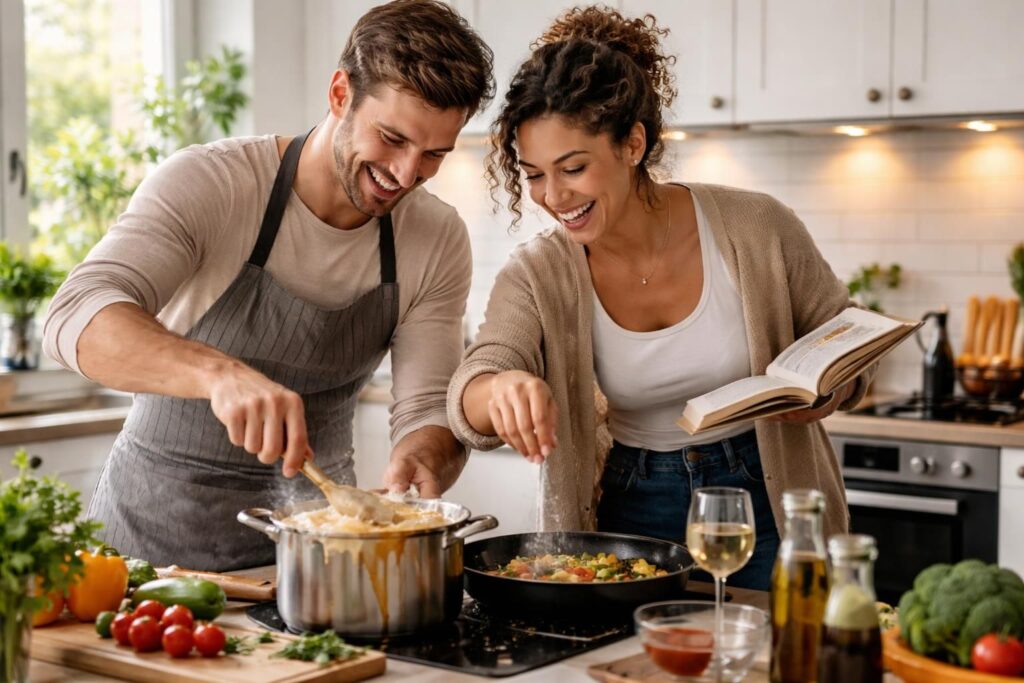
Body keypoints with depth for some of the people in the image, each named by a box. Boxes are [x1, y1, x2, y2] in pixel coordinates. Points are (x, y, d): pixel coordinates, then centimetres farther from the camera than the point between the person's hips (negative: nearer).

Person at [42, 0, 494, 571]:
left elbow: (429, 409, -5)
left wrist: (420, 459, -30)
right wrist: (219, 373, -46)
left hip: (312, 533, 3)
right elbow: (77, 316, -28)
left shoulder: (439, 240, -4)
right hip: (157, 529, -3)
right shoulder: (208, 185, -16)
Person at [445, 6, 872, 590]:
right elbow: (469, 398, -21)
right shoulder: (536, 278, -8)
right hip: (633, 517, 1)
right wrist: (502, 389, -45)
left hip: (769, 513, -1)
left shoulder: (757, 229, -13)